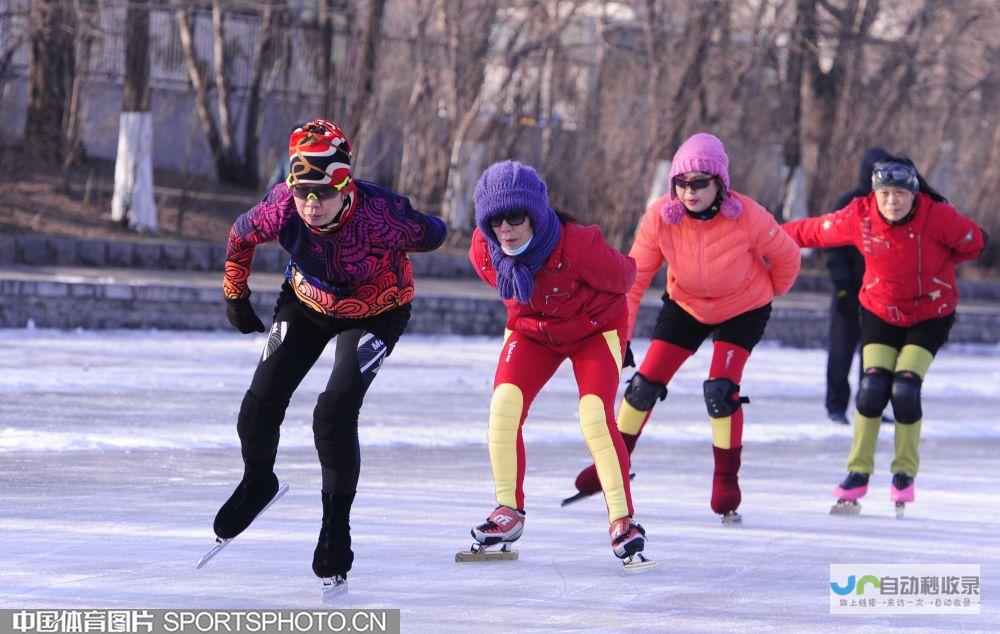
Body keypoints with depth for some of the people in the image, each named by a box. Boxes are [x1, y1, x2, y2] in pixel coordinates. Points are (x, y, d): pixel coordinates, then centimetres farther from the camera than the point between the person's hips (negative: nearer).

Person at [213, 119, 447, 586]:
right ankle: (257, 481, 29)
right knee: (263, 399, -4)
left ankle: (337, 523, -1)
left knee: (335, 412, -20)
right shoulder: (281, 210, -28)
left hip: (376, 313, -3)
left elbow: (432, 235, -18)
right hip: (307, 303, 4)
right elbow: (241, 235, -5)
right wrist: (235, 294, 5)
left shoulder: (381, 213, -38)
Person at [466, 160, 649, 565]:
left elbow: (622, 276, -15)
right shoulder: (483, 252, -22)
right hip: (531, 331, 4)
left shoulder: (579, 246, -37)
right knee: (504, 406, -17)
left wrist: (586, 305, 2)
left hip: (594, 329, -4)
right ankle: (510, 511, -2)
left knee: (596, 417, -22)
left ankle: (622, 520, -14)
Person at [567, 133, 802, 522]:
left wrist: (773, 292, 8)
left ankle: (727, 483, -2)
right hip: (686, 305, 3)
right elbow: (633, 277, -16)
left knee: (721, 390, -19)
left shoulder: (747, 217, -30)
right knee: (646, 384, -2)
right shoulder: (660, 217, -24)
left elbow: (786, 257, -11)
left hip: (743, 309, -3)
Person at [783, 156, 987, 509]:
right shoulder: (859, 218, -18)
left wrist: (930, 268, -3)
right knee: (873, 386, -13)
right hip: (880, 311, 2)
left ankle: (905, 473, 6)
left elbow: (976, 243, -8)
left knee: (905, 390, -15)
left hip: (931, 314, -2)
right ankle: (858, 472, 4)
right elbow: (814, 232, -4)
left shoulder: (937, 216, -24)